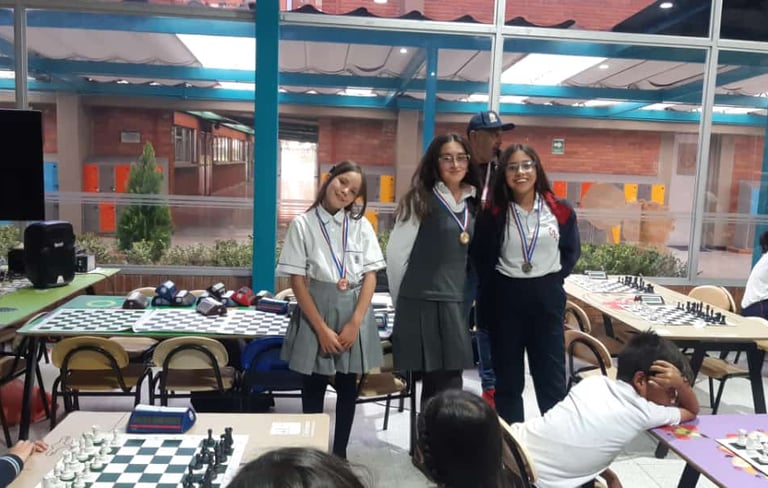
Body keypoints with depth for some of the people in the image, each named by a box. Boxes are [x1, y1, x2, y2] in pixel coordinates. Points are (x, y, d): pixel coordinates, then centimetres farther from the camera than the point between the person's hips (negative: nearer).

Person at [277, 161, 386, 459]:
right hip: (315, 311, -2)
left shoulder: (361, 225, 2)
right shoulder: (303, 224, -4)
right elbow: (297, 280, -7)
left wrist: (355, 323, -10)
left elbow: (370, 276, 0)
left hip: (353, 311, 2)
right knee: (314, 384, 9)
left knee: (347, 385, 12)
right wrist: (322, 328, -13)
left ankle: (340, 452, 29)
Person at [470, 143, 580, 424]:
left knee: (552, 377, 8)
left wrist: (553, 278, 5)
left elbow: (572, 251, 12)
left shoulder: (560, 211, -2)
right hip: (505, 299, 0)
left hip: (547, 298, 0)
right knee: (508, 378, 11)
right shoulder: (493, 213, -5)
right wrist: (496, 286, 1)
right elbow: (480, 257, 3)